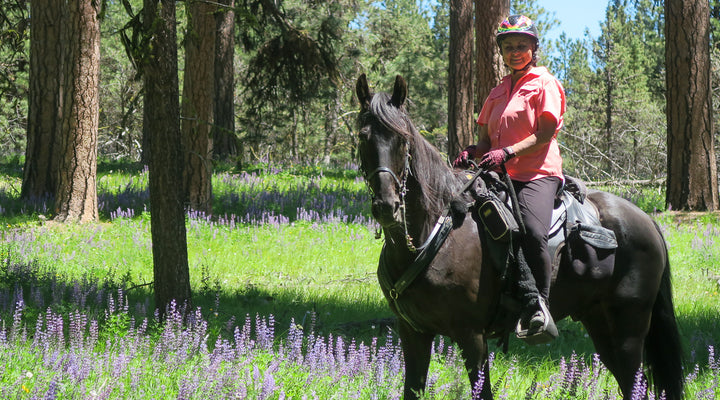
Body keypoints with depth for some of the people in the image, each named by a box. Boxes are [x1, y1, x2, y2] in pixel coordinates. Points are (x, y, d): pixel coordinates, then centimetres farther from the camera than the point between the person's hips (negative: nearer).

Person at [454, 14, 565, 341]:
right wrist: (472, 153, -1)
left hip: (538, 173, -7)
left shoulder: (544, 84, 3)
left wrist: (507, 153, -21)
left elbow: (544, 135, -7)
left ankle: (538, 305, -24)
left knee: (533, 232, -32)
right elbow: (487, 139, 22)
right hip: (502, 177, 7)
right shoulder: (498, 92, 24)